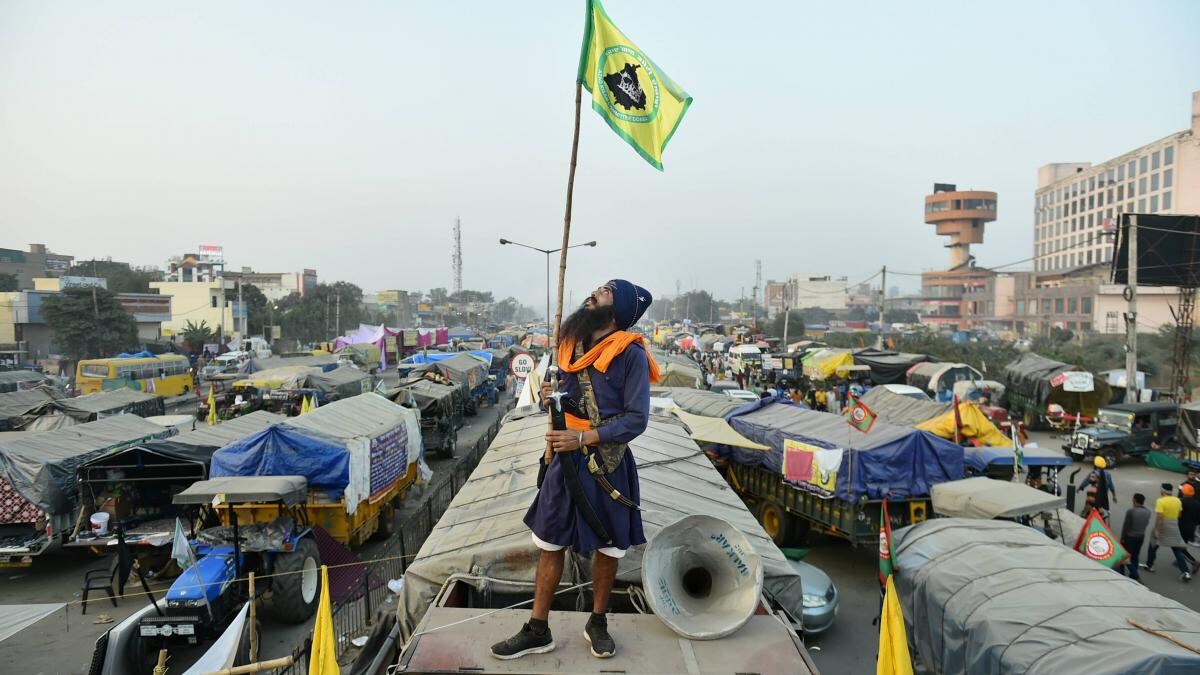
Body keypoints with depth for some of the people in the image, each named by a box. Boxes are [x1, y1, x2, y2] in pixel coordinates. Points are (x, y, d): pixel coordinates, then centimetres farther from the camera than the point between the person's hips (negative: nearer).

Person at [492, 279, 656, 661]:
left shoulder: (631, 354, -14)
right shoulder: (572, 343, 4)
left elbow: (636, 419, -15)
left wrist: (583, 438, -20)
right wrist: (553, 396, -6)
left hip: (608, 464, -5)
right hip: (567, 458, 5)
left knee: (607, 547, 12)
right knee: (549, 544, 10)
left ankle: (597, 624, 33)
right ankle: (537, 631, 24)